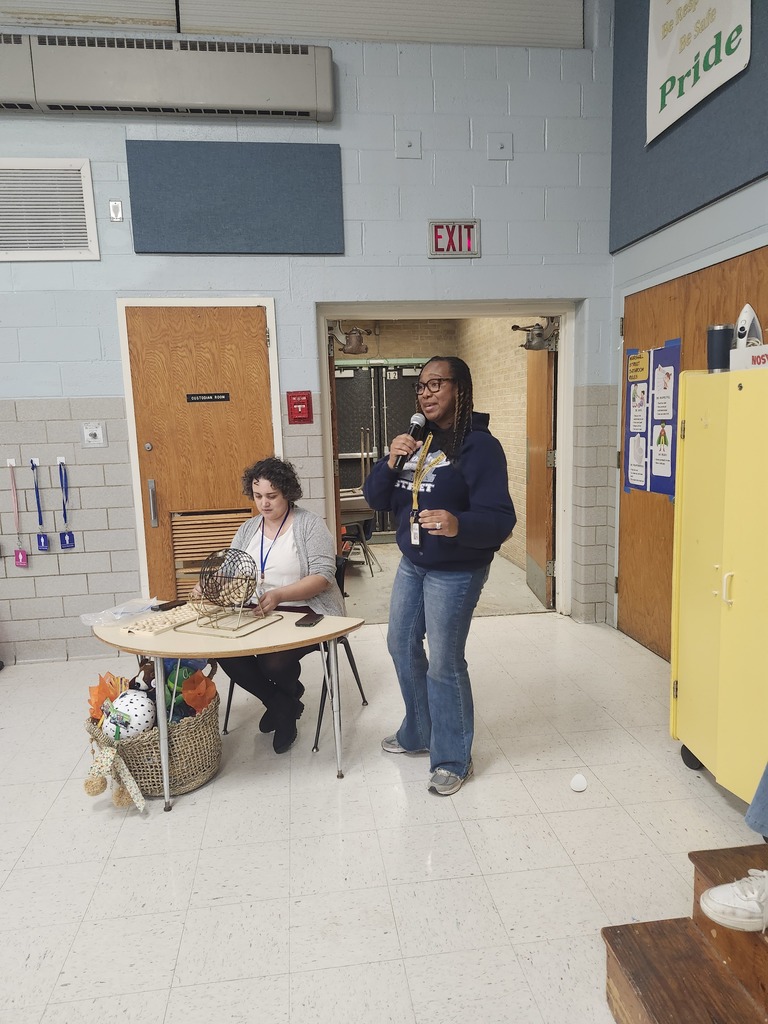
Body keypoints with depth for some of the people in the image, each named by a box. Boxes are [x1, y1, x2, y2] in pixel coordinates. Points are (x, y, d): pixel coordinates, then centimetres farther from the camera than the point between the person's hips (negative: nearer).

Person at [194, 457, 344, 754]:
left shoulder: (308, 524, -4)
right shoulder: (248, 529, 14)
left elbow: (323, 576, -14)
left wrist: (279, 595, -28)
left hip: (304, 612, -5)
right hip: (255, 613, 6)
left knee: (274, 661, -29)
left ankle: (283, 701, 15)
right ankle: (283, 706, 5)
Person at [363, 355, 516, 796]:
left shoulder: (479, 445, -17)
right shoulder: (416, 441, 6)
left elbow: (500, 519, -25)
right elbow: (376, 499, 4)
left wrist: (458, 525, -44)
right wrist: (390, 463, -14)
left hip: (455, 572, -8)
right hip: (411, 564, 8)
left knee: (444, 663, 1)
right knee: (402, 646, 19)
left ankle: (454, 759, 23)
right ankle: (418, 733, 42)